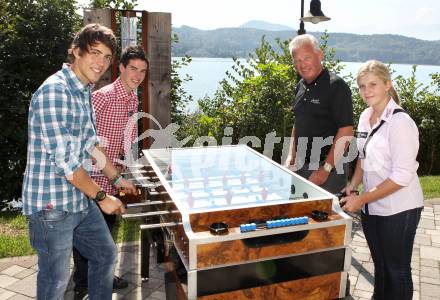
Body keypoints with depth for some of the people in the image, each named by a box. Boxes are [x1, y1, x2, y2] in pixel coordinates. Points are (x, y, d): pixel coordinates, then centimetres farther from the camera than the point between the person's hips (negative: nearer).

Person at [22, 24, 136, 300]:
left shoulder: (83, 91, 9)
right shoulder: (54, 91, -21)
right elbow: (64, 160, -24)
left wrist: (117, 178, 21)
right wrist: (101, 197, -15)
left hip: (80, 200, 9)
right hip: (52, 204, -9)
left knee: (106, 253, 20)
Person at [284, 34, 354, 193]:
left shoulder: (336, 86, -12)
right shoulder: (301, 86, 11)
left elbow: (346, 132, -17)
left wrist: (326, 169, -19)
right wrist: (291, 156, 11)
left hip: (329, 169, -7)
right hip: (301, 166, 7)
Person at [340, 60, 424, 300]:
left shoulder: (400, 122, -19)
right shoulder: (365, 117, 4)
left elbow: (402, 176, -21)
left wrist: (361, 199, -18)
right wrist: (353, 185, 1)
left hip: (398, 210, -7)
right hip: (372, 207, 7)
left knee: (397, 270, 11)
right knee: (380, 266, 21)